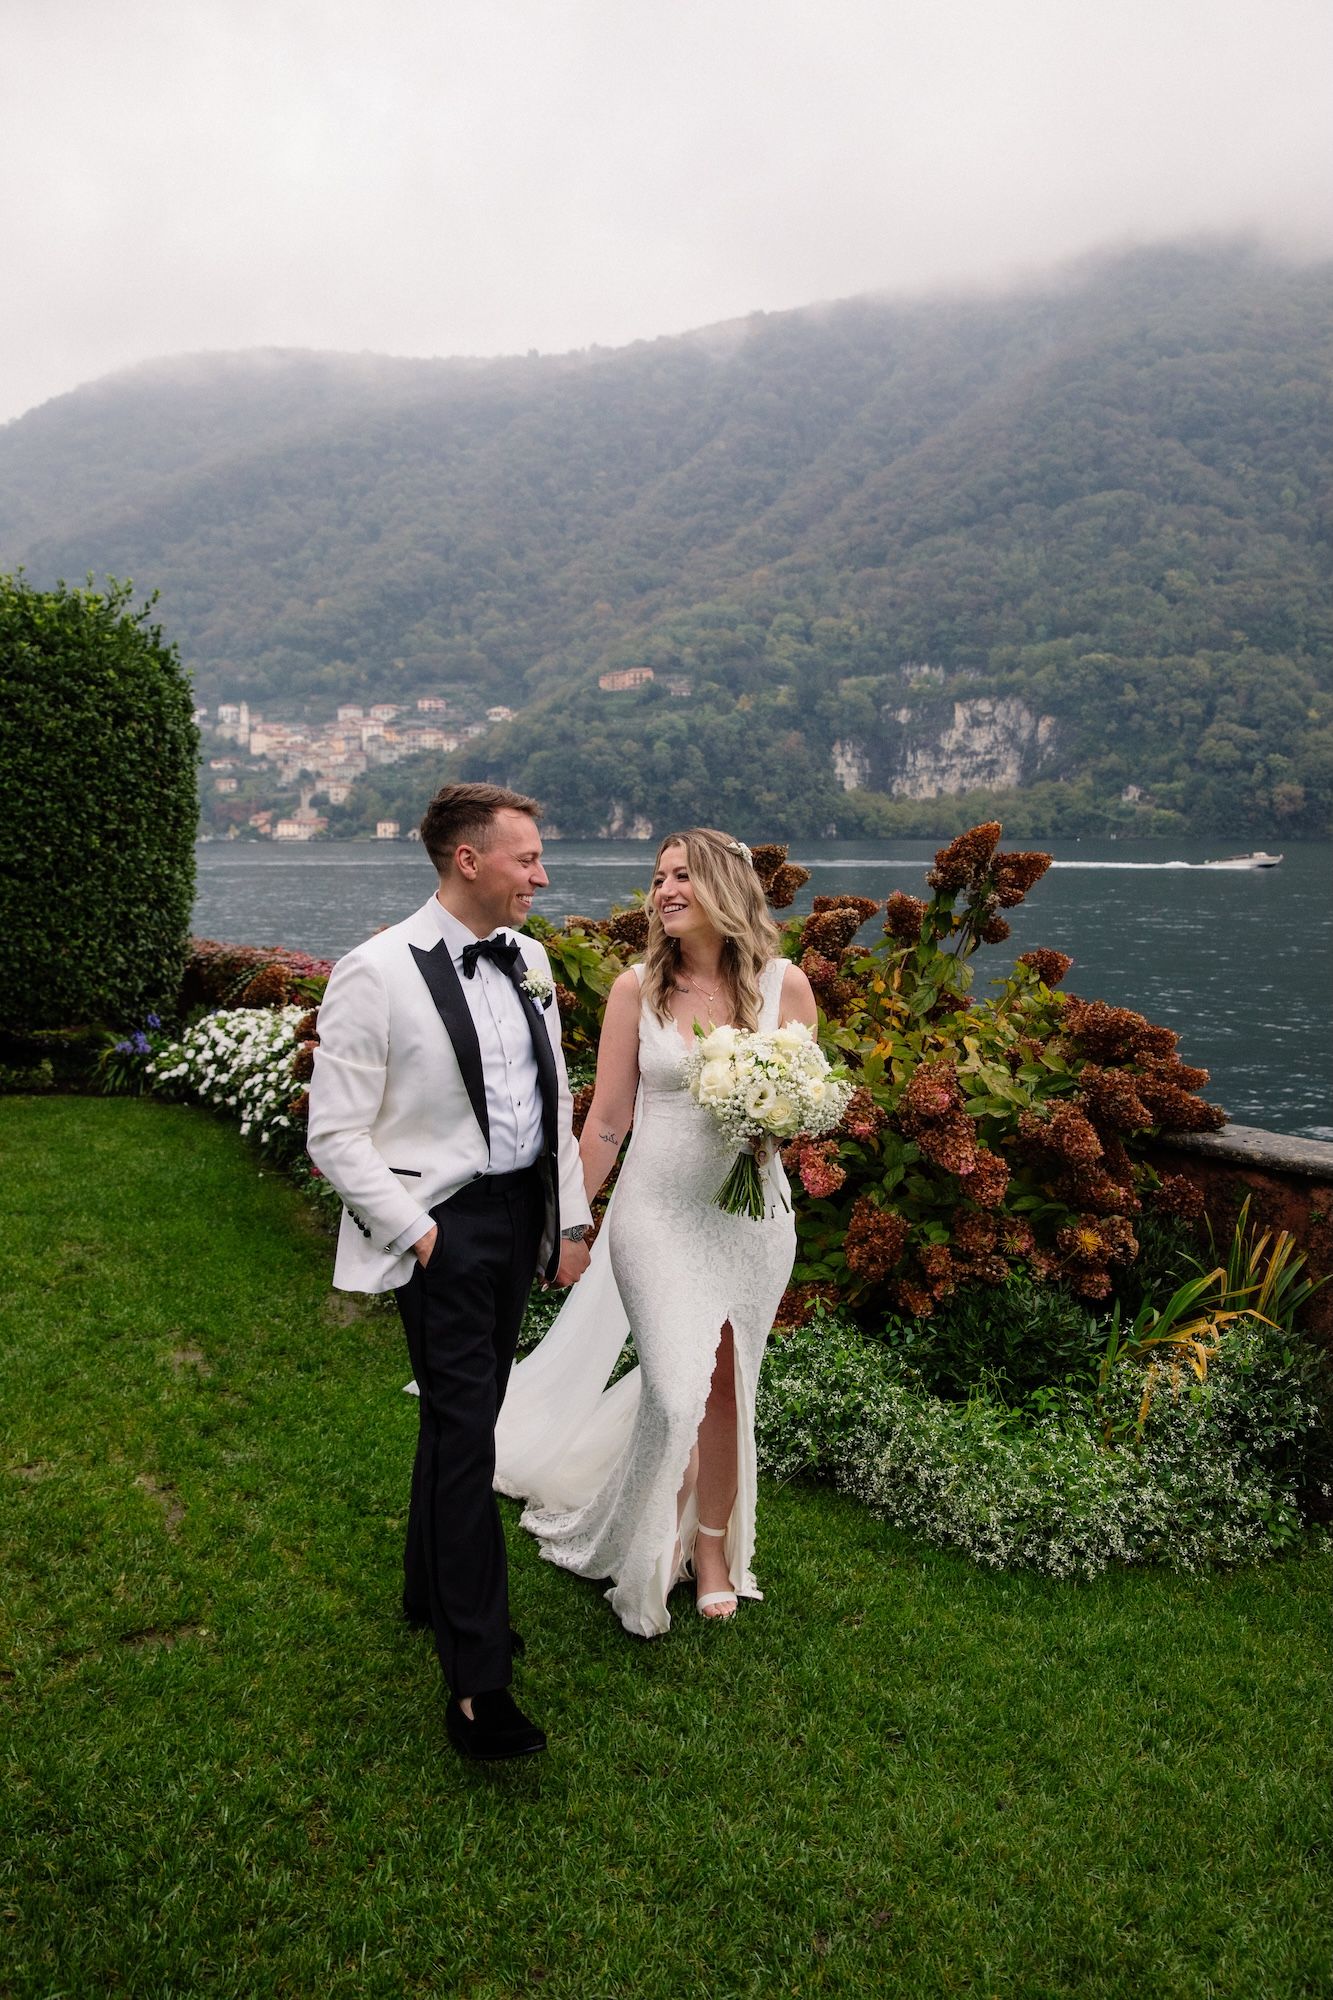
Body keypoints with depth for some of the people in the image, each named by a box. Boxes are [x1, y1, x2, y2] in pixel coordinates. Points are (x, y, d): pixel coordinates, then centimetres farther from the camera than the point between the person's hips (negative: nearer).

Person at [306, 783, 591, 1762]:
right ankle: (478, 1684, 4)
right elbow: (337, 1133, -13)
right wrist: (415, 1231, -14)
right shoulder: (377, 973, -14)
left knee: (467, 1412, 19)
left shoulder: (527, 959, 6)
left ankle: (431, 1591, 40)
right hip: (444, 1225, -7)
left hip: (520, 1216, 7)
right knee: (465, 1433, -5)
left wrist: (572, 1219, 12)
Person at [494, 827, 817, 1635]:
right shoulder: (638, 988, -5)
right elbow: (607, 1123, -1)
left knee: (728, 1386, 11)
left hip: (752, 1211, 2)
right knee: (678, 1391, -5)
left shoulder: (784, 984, -3)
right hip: (659, 1211, -1)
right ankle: (652, 1551, 23)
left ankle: (713, 1546, 33)